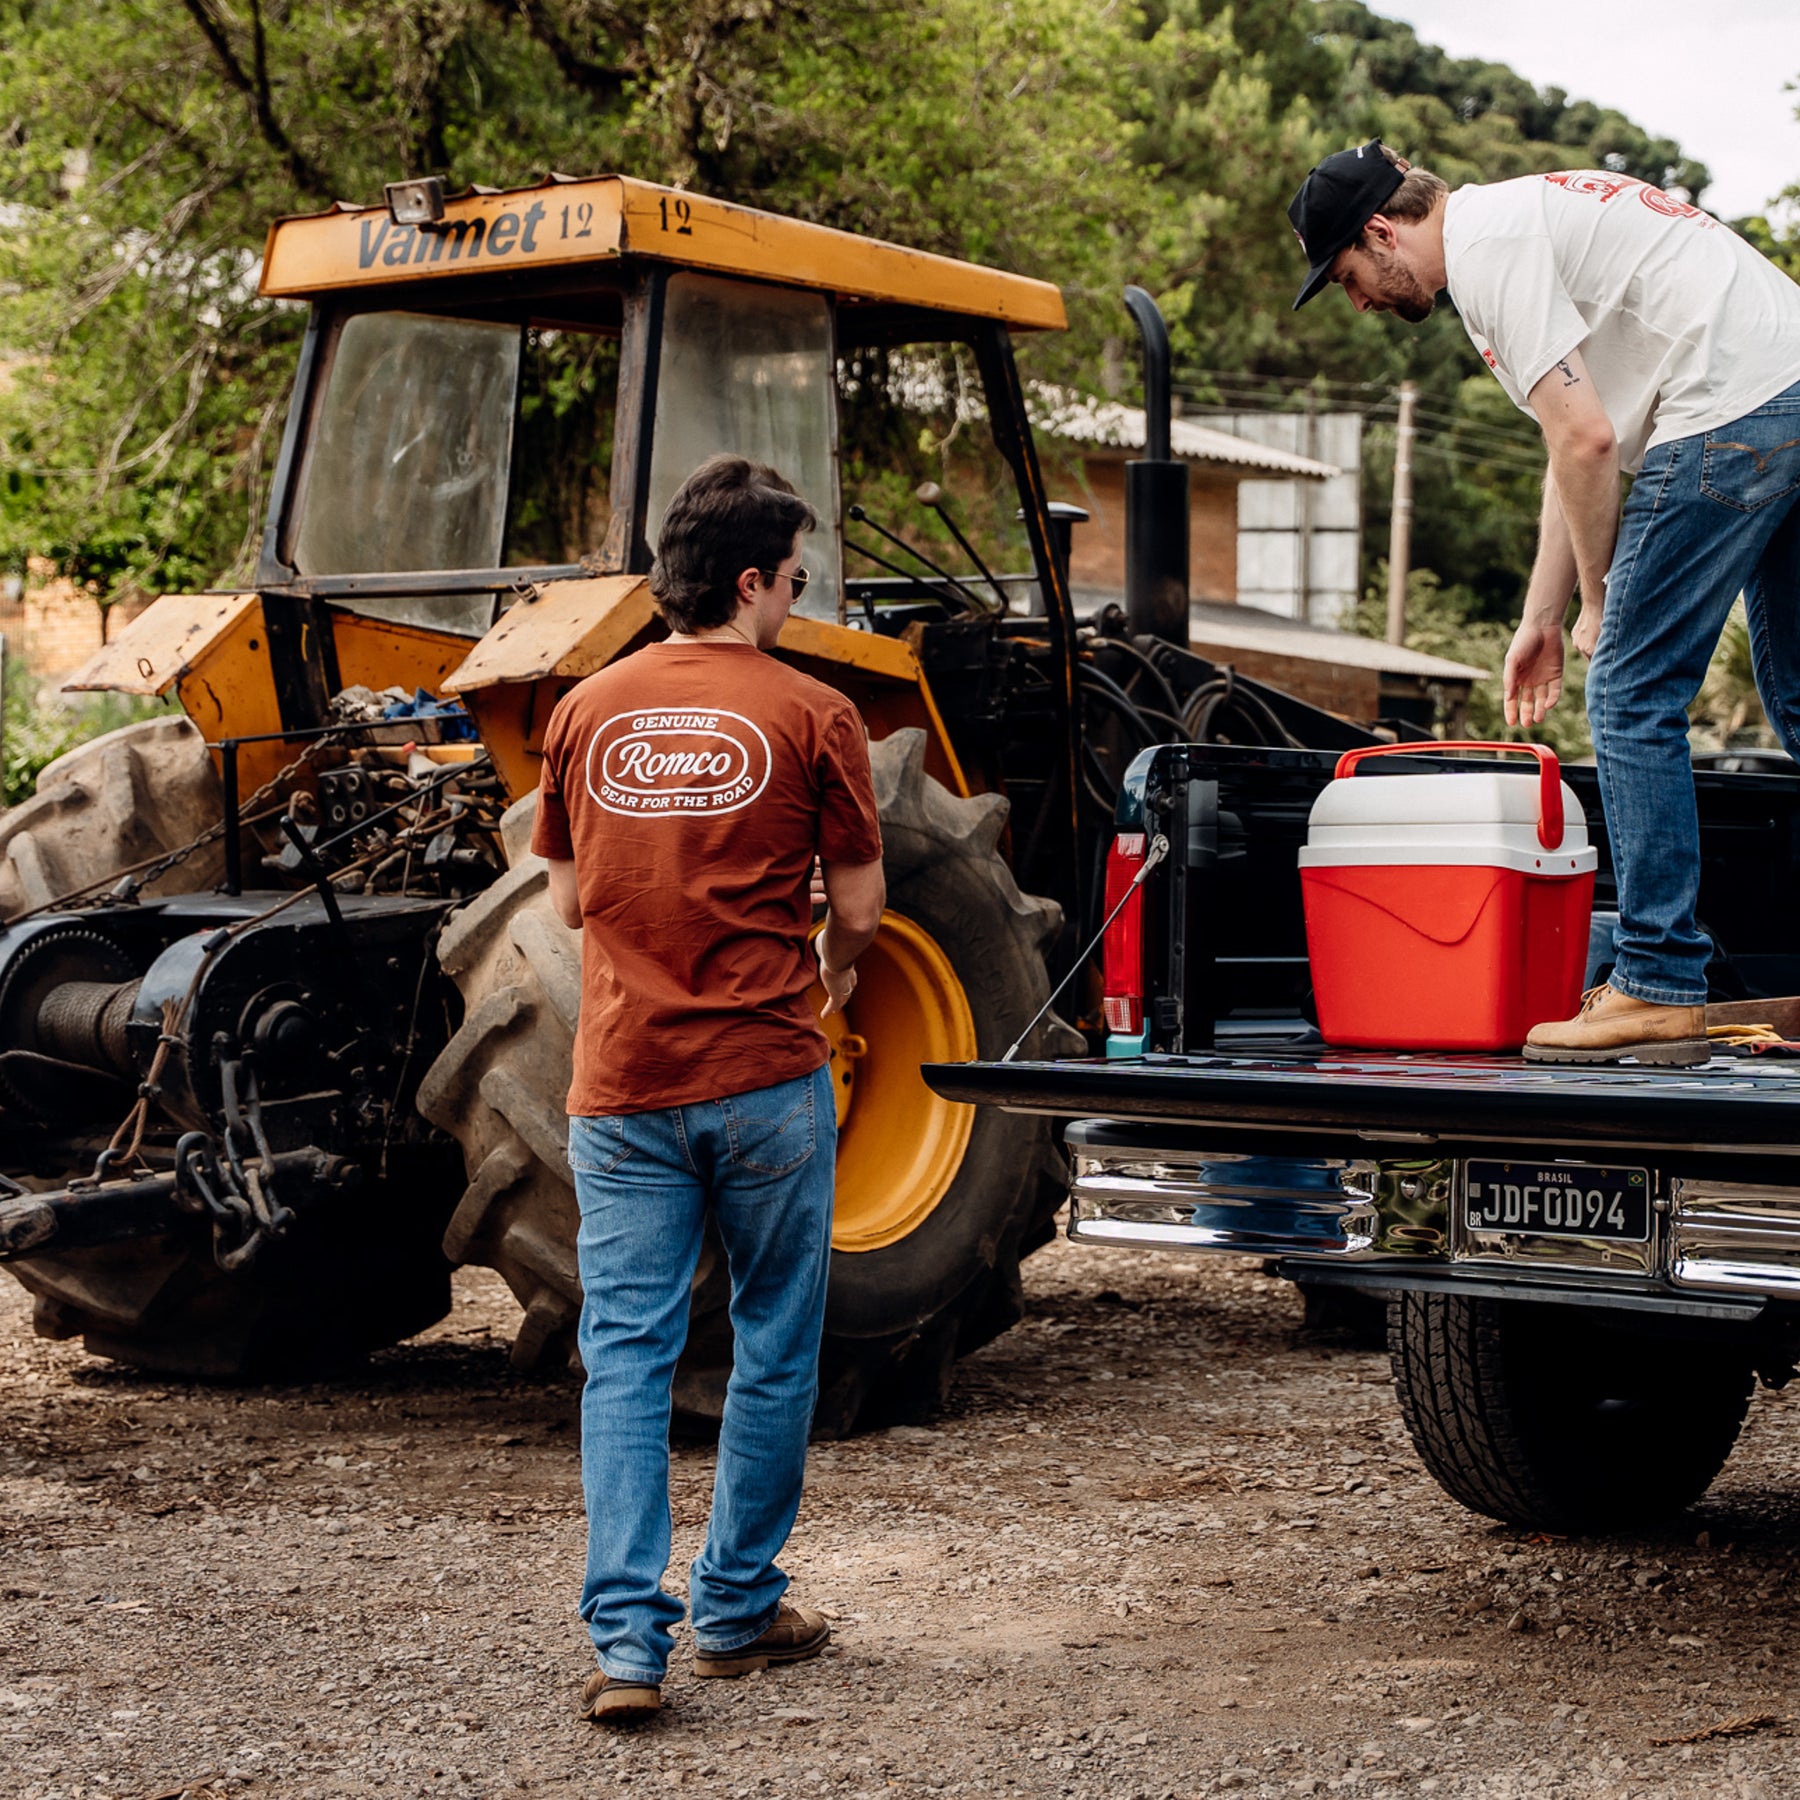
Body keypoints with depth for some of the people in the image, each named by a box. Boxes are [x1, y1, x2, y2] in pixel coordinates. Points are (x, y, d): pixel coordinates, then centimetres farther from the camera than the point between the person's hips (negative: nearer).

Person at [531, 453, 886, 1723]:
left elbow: (570, 901, 13)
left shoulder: (586, 712, 5)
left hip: (622, 1082, 3)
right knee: (774, 1350, 12)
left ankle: (626, 1641, -2)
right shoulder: (811, 716, -6)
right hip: (765, 1076, -3)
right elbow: (858, 909, -2)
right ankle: (738, 1610, 21)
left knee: (627, 1355, 4)